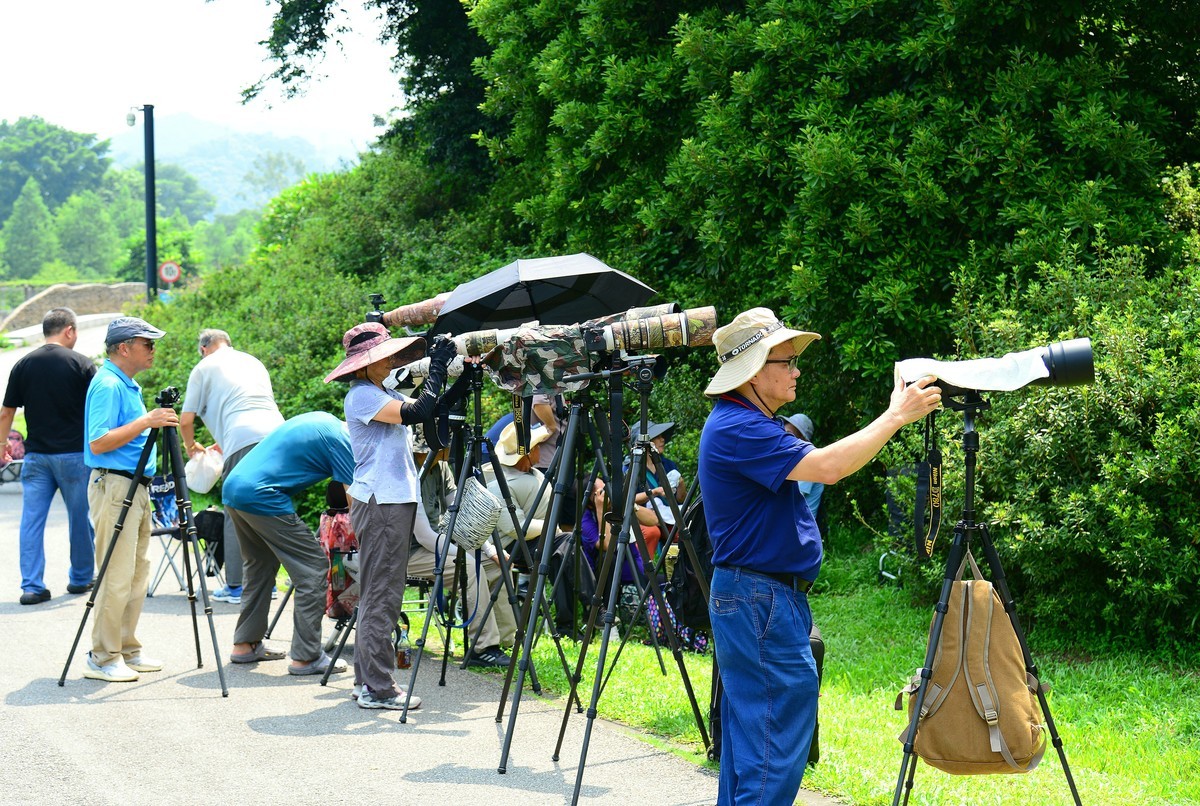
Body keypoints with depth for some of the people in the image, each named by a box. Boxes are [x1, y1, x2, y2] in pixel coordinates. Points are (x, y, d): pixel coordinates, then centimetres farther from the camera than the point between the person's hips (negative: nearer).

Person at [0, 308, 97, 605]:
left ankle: (32, 586, -1)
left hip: (36, 455, 3)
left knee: (32, 519, 3)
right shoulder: (81, 363, -6)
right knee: (80, 518, 11)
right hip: (74, 453, -3)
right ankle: (81, 579, 21)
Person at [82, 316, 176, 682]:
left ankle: (127, 650, 18)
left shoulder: (128, 386, 17)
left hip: (136, 487, 10)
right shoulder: (107, 385, -14)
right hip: (114, 487, -10)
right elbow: (98, 443, -21)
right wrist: (146, 422, -23)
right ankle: (103, 659, -5)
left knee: (137, 576, 12)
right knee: (116, 578, -9)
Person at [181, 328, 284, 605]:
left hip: (244, 442, -5)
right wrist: (223, 443, 48)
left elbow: (186, 421, 14)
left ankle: (236, 587, 0)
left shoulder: (204, 367, 15)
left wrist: (191, 446, 35)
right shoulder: (253, 362, 31)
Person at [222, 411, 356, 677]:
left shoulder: (322, 419, 19)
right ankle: (306, 657, -5)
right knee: (313, 570, -5)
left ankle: (245, 644, 28)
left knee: (260, 565, 24)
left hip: (232, 488, 10)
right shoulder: (341, 440, -6)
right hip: (262, 497, -10)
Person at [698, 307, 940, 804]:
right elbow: (827, 467, -27)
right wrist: (897, 416, -21)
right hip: (761, 600, -11)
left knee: (751, 732, 13)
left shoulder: (746, 423, 16)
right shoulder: (736, 429, -19)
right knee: (779, 735, -11)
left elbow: (816, 466, 22)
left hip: (756, 598, 11)